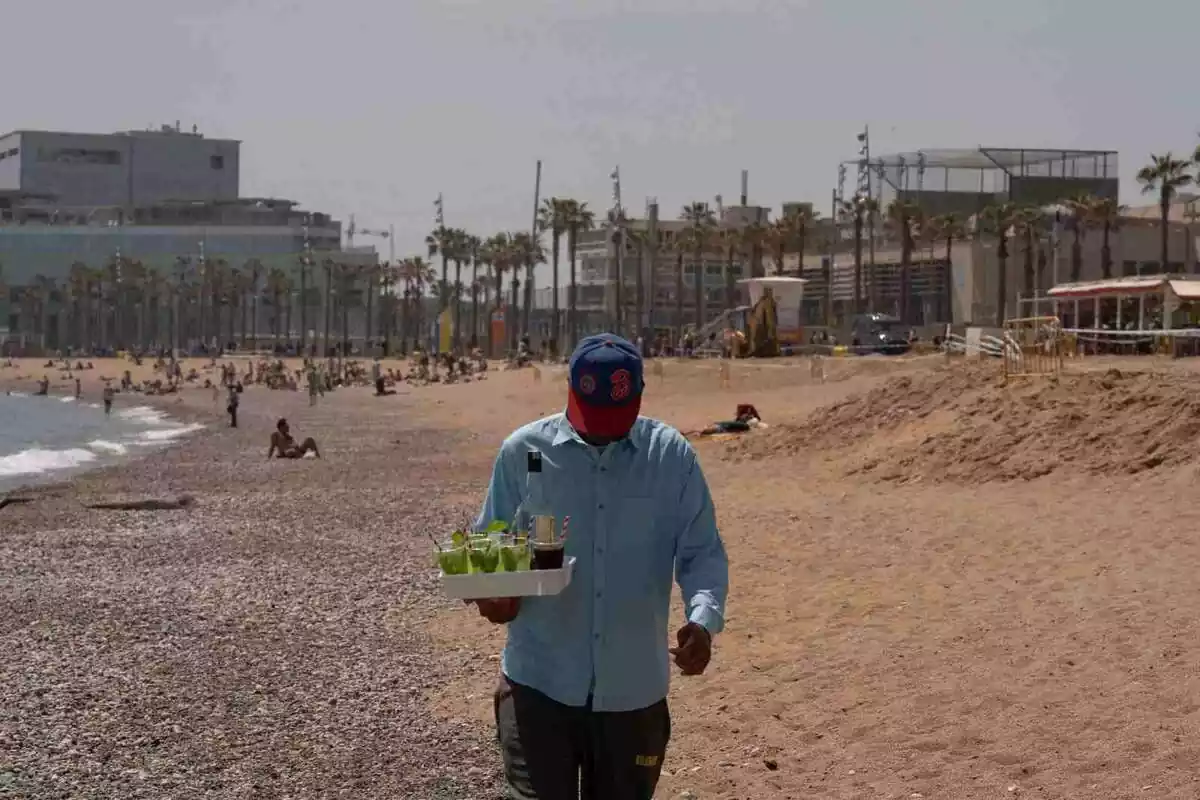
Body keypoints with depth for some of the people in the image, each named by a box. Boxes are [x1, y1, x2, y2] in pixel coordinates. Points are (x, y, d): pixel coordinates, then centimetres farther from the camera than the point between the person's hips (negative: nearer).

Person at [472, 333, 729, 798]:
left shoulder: (672, 456, -2)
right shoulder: (523, 451, -3)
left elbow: (702, 552, 0)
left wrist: (703, 620, -19)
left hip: (633, 687, 2)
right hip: (539, 681, -1)